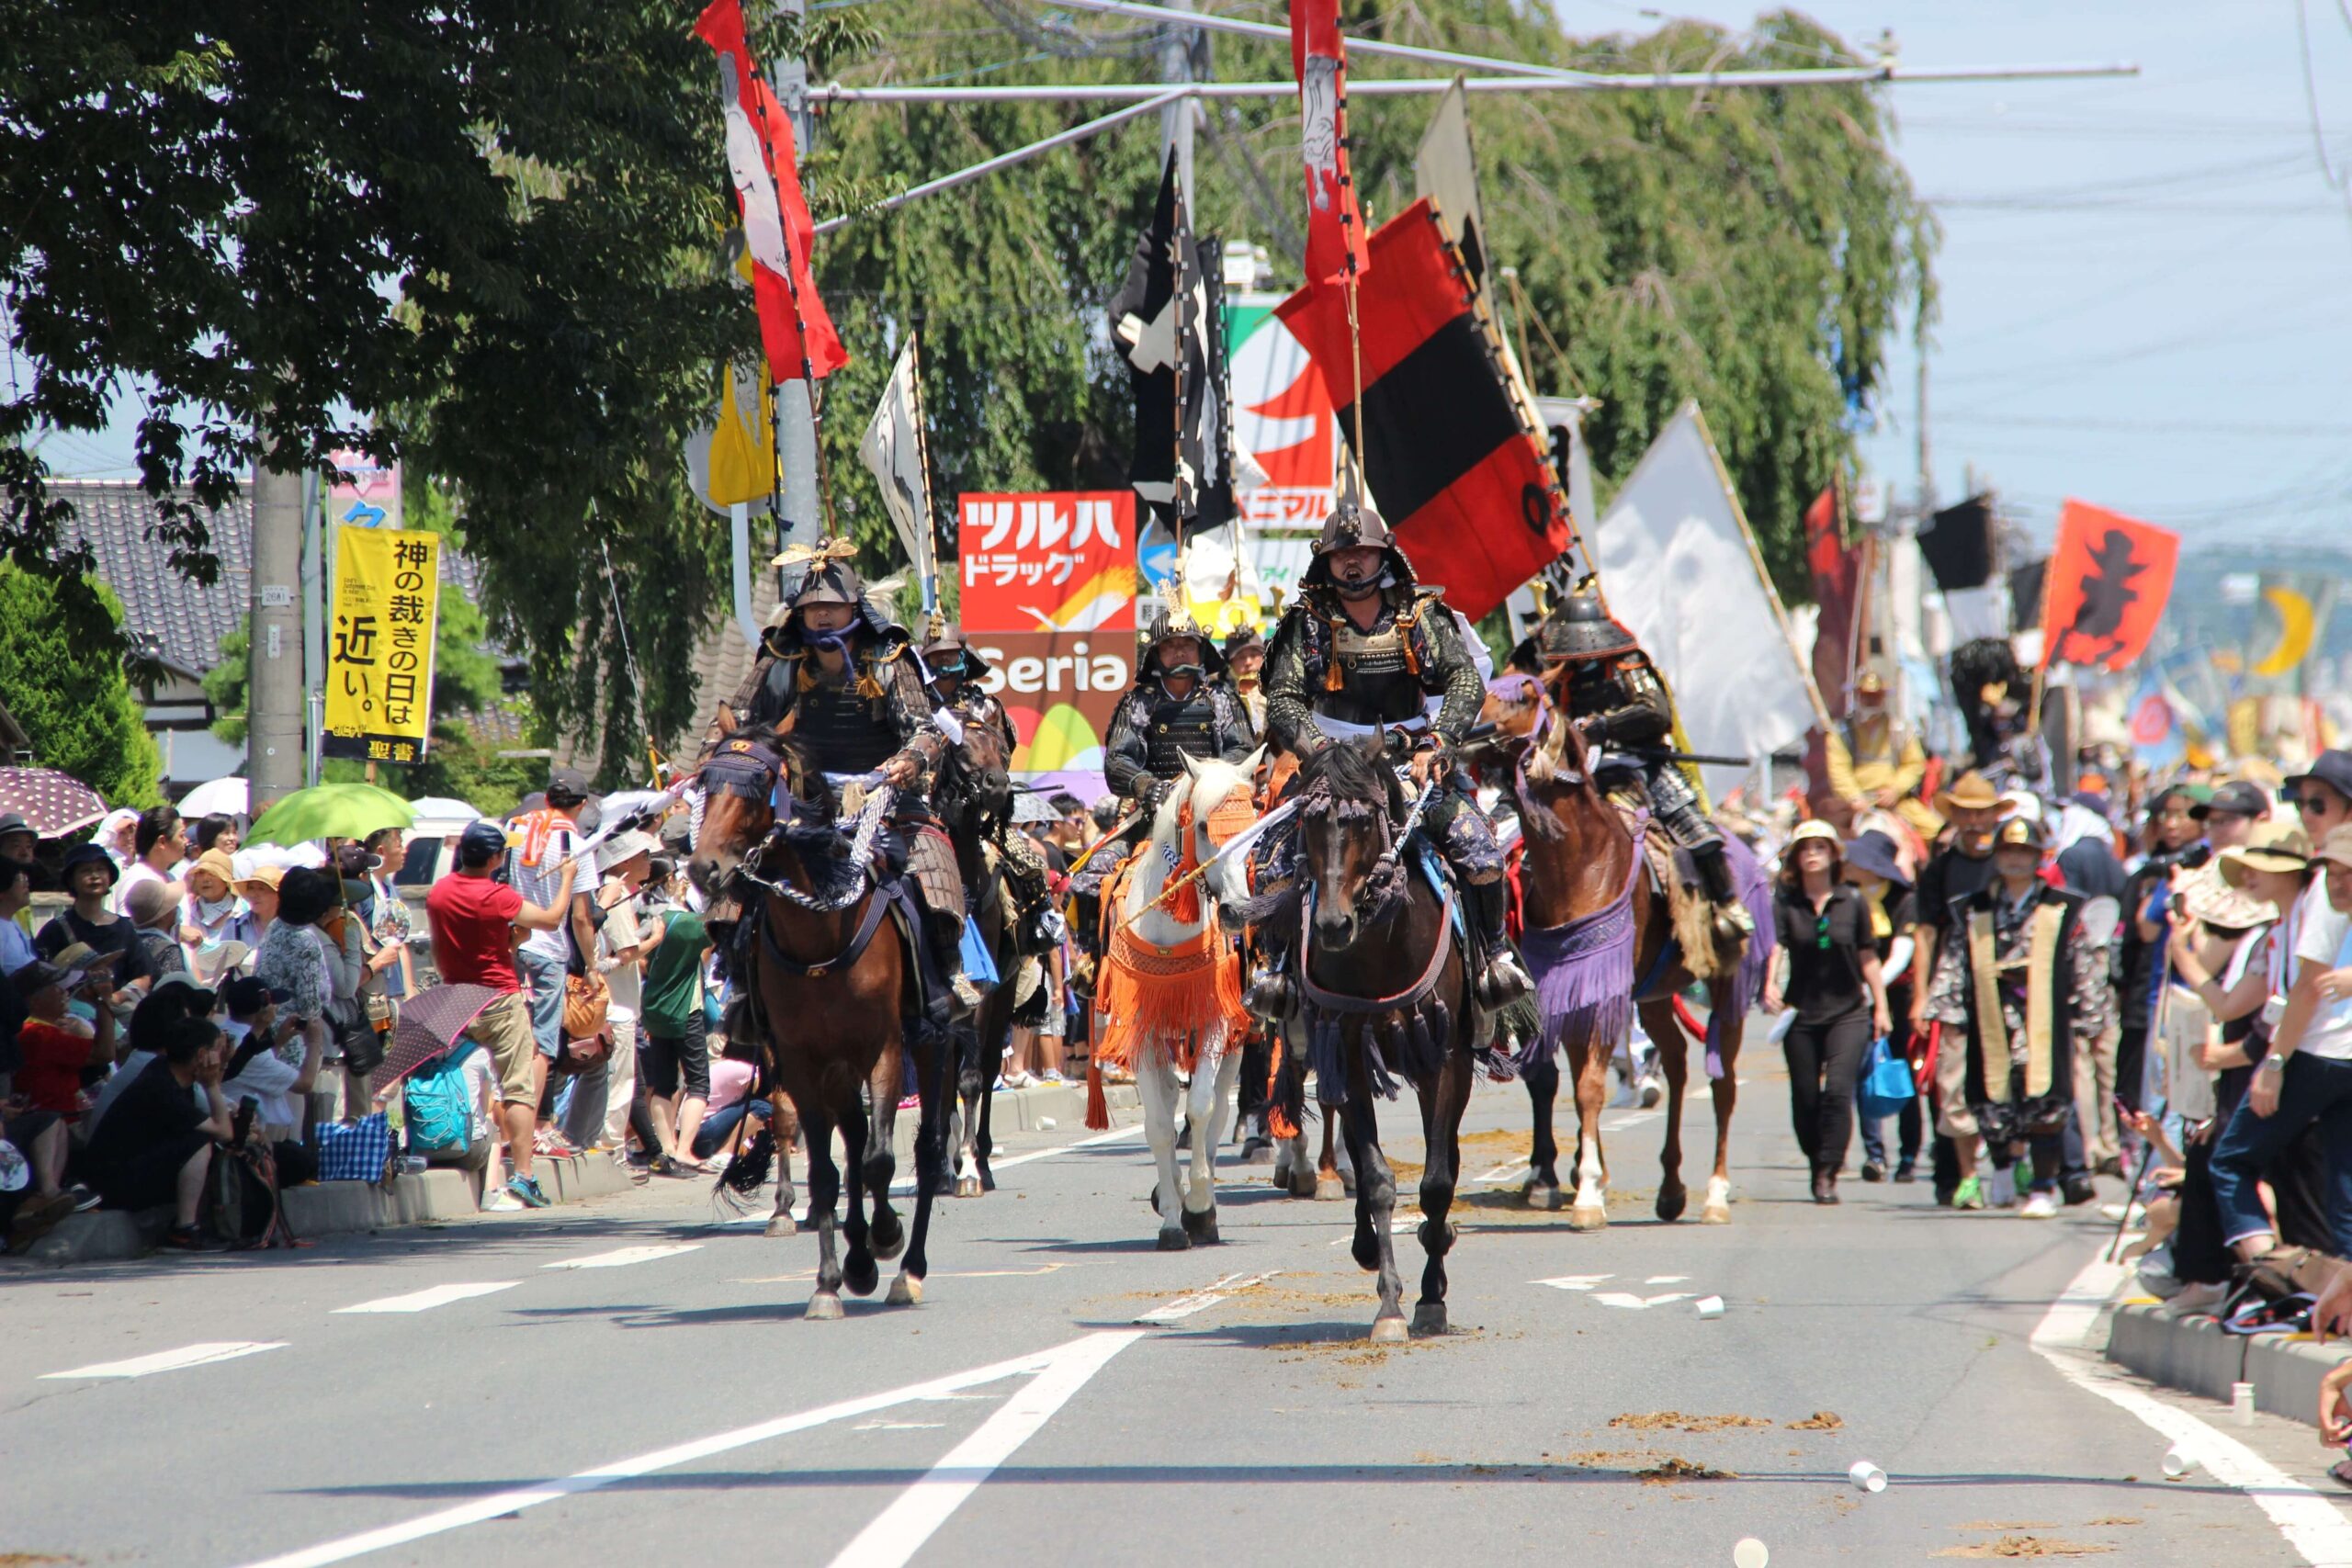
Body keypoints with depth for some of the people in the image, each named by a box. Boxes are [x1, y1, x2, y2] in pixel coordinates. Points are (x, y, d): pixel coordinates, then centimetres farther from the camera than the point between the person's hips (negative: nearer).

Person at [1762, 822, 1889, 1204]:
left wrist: (1880, 1007, 9)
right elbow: (1775, 946, -15)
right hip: (1802, 1014, 1)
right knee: (1805, 1097, 5)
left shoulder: (1852, 903, 4)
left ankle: (1828, 1173, -13)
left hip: (1848, 1011, -1)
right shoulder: (1785, 903, 0)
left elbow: (1867, 958, 9)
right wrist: (1770, 984, -33)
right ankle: (1819, 1163, 26)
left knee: (1838, 1089, -14)